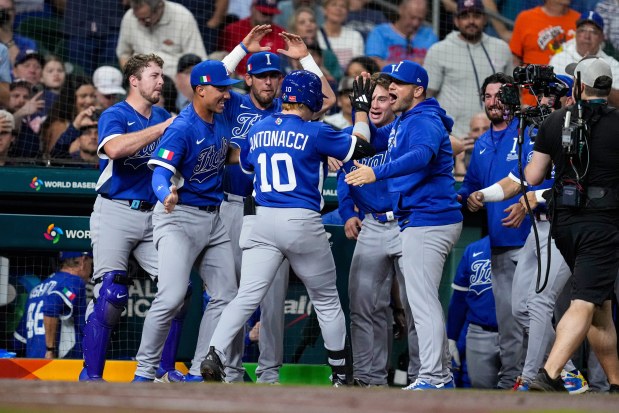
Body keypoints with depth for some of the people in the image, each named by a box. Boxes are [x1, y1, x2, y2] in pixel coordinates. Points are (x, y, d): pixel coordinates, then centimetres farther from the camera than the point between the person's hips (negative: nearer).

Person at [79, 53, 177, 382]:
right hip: (116, 211, -6)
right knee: (110, 292, -14)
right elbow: (115, 148, -27)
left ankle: (165, 371, 9)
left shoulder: (164, 118, 15)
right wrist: (165, 127, -24)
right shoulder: (114, 116, -5)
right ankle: (91, 375, -9)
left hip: (153, 214, 6)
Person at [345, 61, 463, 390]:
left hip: (428, 222, -11)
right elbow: (371, 140, 26)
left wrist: (378, 172, -46)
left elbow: (421, 155, -34)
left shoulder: (425, 122, -14)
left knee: (422, 302, -12)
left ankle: (432, 379, -12)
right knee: (423, 301, 16)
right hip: (414, 223, 11)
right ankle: (442, 376, 22)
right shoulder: (402, 123, 18)